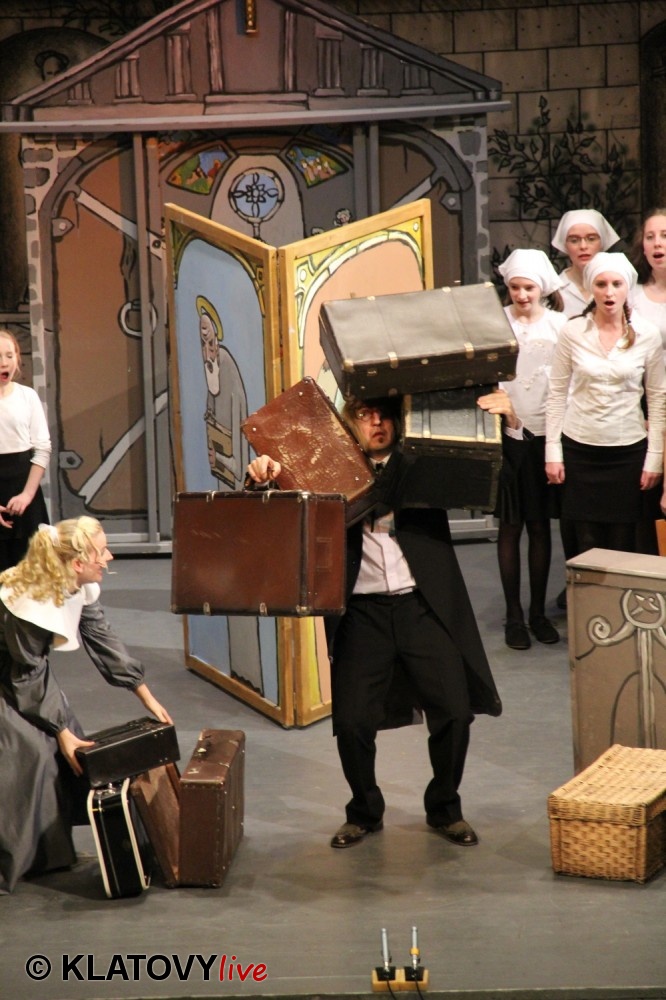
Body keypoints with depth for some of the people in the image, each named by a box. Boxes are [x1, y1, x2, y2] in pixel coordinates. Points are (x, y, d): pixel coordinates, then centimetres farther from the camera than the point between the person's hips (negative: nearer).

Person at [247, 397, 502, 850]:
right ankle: (365, 812, 20)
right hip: (363, 609, 0)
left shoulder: (419, 465, 9)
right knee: (352, 720, -5)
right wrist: (270, 473, -25)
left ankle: (445, 808, 20)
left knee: (454, 710, -3)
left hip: (422, 604, 0)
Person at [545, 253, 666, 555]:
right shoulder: (572, 332, -2)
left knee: (623, 544, 2)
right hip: (579, 448, 0)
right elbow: (557, 394, 3)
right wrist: (552, 451, -1)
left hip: (628, 449, 0)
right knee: (587, 544, 3)